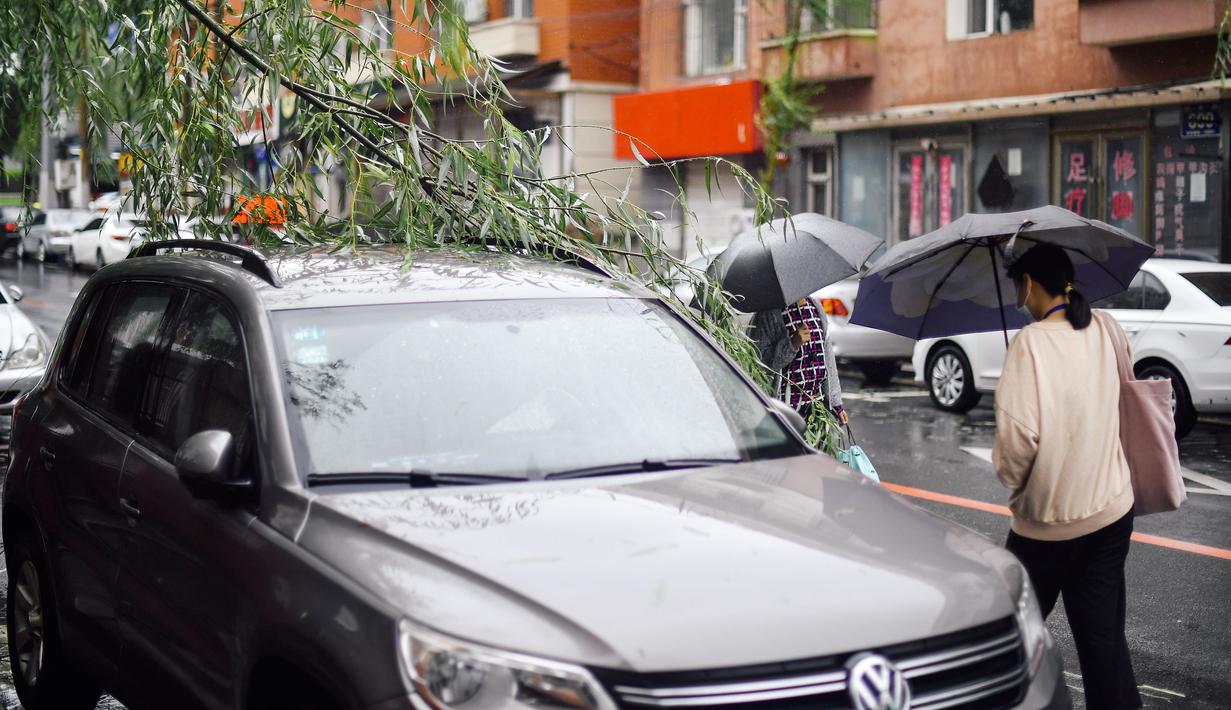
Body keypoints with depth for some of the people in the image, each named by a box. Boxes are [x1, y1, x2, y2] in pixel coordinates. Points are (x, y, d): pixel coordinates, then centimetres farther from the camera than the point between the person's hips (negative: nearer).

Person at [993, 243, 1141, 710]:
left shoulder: (1032, 341, -18)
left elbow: (1018, 435, -23)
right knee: (1105, 639, 9)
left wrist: (1013, 483, -5)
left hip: (1047, 521, -5)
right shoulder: (1105, 331, 2)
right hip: (1111, 512, 6)